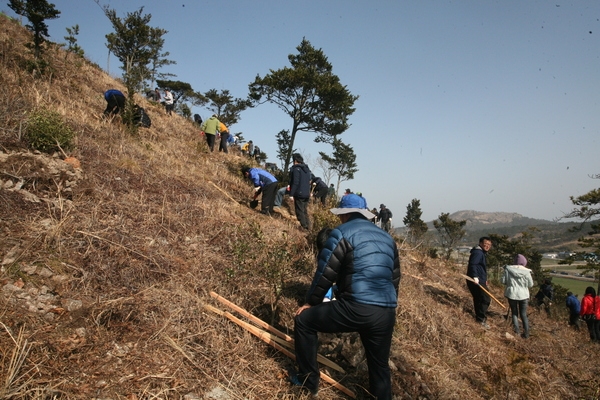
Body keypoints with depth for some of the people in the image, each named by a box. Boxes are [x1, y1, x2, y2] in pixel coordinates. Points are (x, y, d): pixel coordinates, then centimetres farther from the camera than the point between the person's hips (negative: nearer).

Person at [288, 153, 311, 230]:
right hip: (306, 194, 8)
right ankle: (307, 226, 20)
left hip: (299, 194, -8)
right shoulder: (307, 169, 14)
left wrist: (291, 194, -16)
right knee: (304, 211, 17)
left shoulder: (296, 169, -13)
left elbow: (295, 183, -18)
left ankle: (304, 227, -4)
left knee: (300, 211, -3)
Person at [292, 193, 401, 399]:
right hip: (387, 314, 7)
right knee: (380, 367, 23)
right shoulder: (387, 237, 21)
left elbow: (325, 273, -2)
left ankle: (308, 380, 22)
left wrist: (311, 302, 11)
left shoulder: (341, 232, 1)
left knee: (304, 320, 14)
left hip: (355, 307, -6)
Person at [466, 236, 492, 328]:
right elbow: (472, 265, -26)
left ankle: (479, 318, 25)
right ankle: (481, 319, -3)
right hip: (476, 281, -11)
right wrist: (475, 276, -34)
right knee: (486, 299, -8)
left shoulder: (482, 253, 21)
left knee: (478, 300, 16)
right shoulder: (478, 252, -13)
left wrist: (484, 279, 33)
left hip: (479, 281, 11)